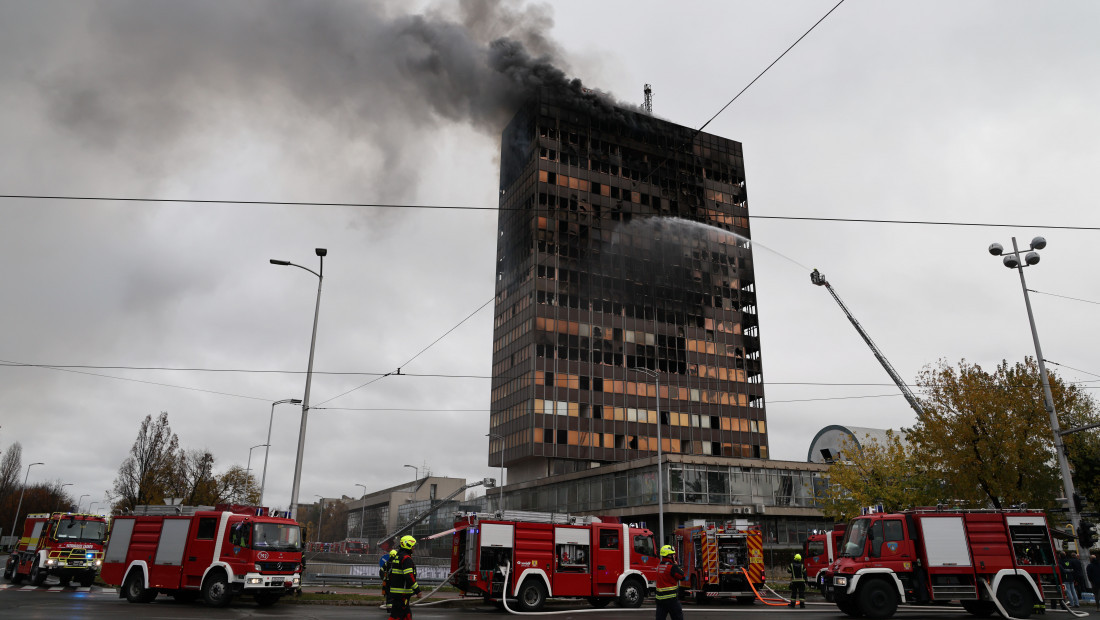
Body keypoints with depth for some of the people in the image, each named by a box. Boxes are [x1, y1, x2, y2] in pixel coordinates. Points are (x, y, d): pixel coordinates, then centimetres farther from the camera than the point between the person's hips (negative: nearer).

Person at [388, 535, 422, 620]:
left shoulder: (397, 556, 16)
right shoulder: (406, 558, -16)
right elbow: (409, 576, -24)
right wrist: (417, 590, -19)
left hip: (394, 590, 10)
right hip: (402, 593, -10)